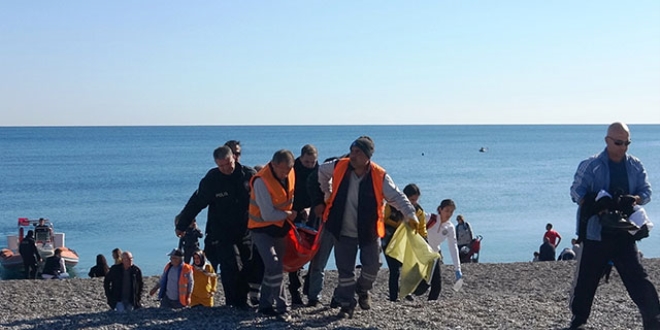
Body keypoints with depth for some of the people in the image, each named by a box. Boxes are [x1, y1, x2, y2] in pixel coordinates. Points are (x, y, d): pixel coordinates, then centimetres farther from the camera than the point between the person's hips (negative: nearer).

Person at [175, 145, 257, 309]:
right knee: (231, 268, -9)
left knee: (248, 268, 2)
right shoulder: (211, 180, -8)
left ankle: (242, 301, 15)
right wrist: (181, 225, 5)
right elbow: (195, 204, 0)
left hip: (246, 232, 3)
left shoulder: (249, 175, -4)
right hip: (221, 234, -2)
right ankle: (233, 303, 4)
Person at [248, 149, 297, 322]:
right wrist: (289, 214, -12)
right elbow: (268, 214, -25)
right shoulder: (261, 181, -27)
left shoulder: (289, 174, -5)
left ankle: (265, 305, 24)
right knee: (275, 267, -18)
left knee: (273, 267, 12)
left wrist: (288, 216, 6)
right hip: (262, 229, -7)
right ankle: (282, 308, -11)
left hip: (279, 227, 7)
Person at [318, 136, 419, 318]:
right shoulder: (339, 167, -10)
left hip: (369, 232, -1)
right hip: (343, 232, 1)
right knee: (345, 270, 4)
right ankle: (346, 305, 17)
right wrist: (328, 193, 13)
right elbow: (322, 171, 12)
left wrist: (410, 215, -31)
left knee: (372, 267, 6)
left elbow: (396, 196, -16)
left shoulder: (379, 176, -15)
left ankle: (362, 289, 38)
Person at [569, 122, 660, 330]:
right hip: (595, 233, -2)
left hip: (624, 234, 2)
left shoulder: (635, 166, 7)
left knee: (639, 278, 0)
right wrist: (595, 204, -26)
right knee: (586, 278, 7)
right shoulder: (590, 165, -4)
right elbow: (576, 192, -8)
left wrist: (635, 199, -17)